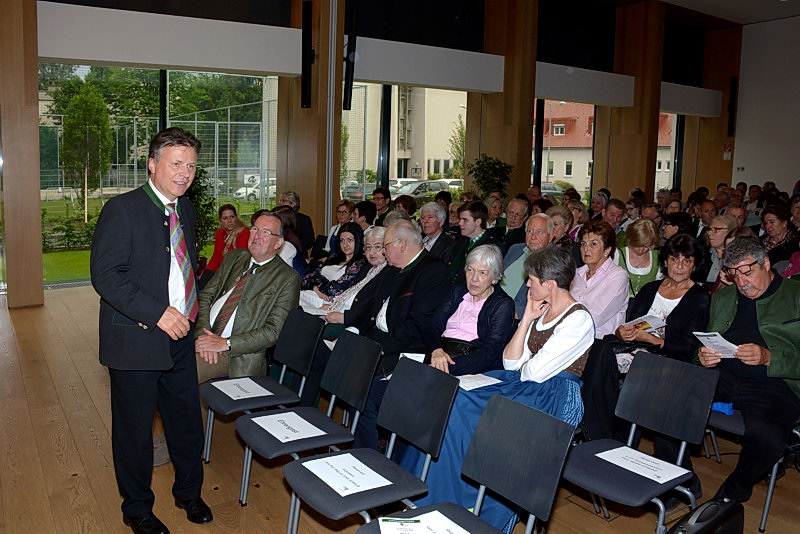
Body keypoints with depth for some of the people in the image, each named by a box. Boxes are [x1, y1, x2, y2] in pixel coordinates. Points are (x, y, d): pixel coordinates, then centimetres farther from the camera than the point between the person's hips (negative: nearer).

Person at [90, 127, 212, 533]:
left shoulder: (186, 209, 10)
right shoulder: (121, 209, -13)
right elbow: (105, 275, -19)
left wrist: (189, 311, 10)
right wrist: (158, 313, -24)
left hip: (179, 337, 6)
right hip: (137, 342, -6)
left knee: (187, 421, 17)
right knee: (134, 431, 10)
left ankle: (188, 492, 39)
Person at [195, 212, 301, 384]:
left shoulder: (288, 278, -3)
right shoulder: (234, 257, 14)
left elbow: (275, 330, -9)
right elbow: (205, 295, 11)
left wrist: (226, 343, -16)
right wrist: (203, 333, -9)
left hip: (238, 354, -5)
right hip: (202, 338, 6)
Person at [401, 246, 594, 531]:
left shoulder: (578, 320, -13)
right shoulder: (542, 312, 14)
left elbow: (534, 372, -18)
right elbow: (510, 362, 6)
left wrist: (522, 367, 4)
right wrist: (527, 319, 1)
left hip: (554, 398, -8)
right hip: (521, 385, 8)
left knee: (460, 407, -23)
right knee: (452, 398, -14)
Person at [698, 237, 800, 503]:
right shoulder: (722, 297, 22)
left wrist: (768, 358, -19)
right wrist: (703, 356, 2)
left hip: (774, 384, -4)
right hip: (721, 377, 5)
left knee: (765, 435, -36)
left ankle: (735, 491, -2)